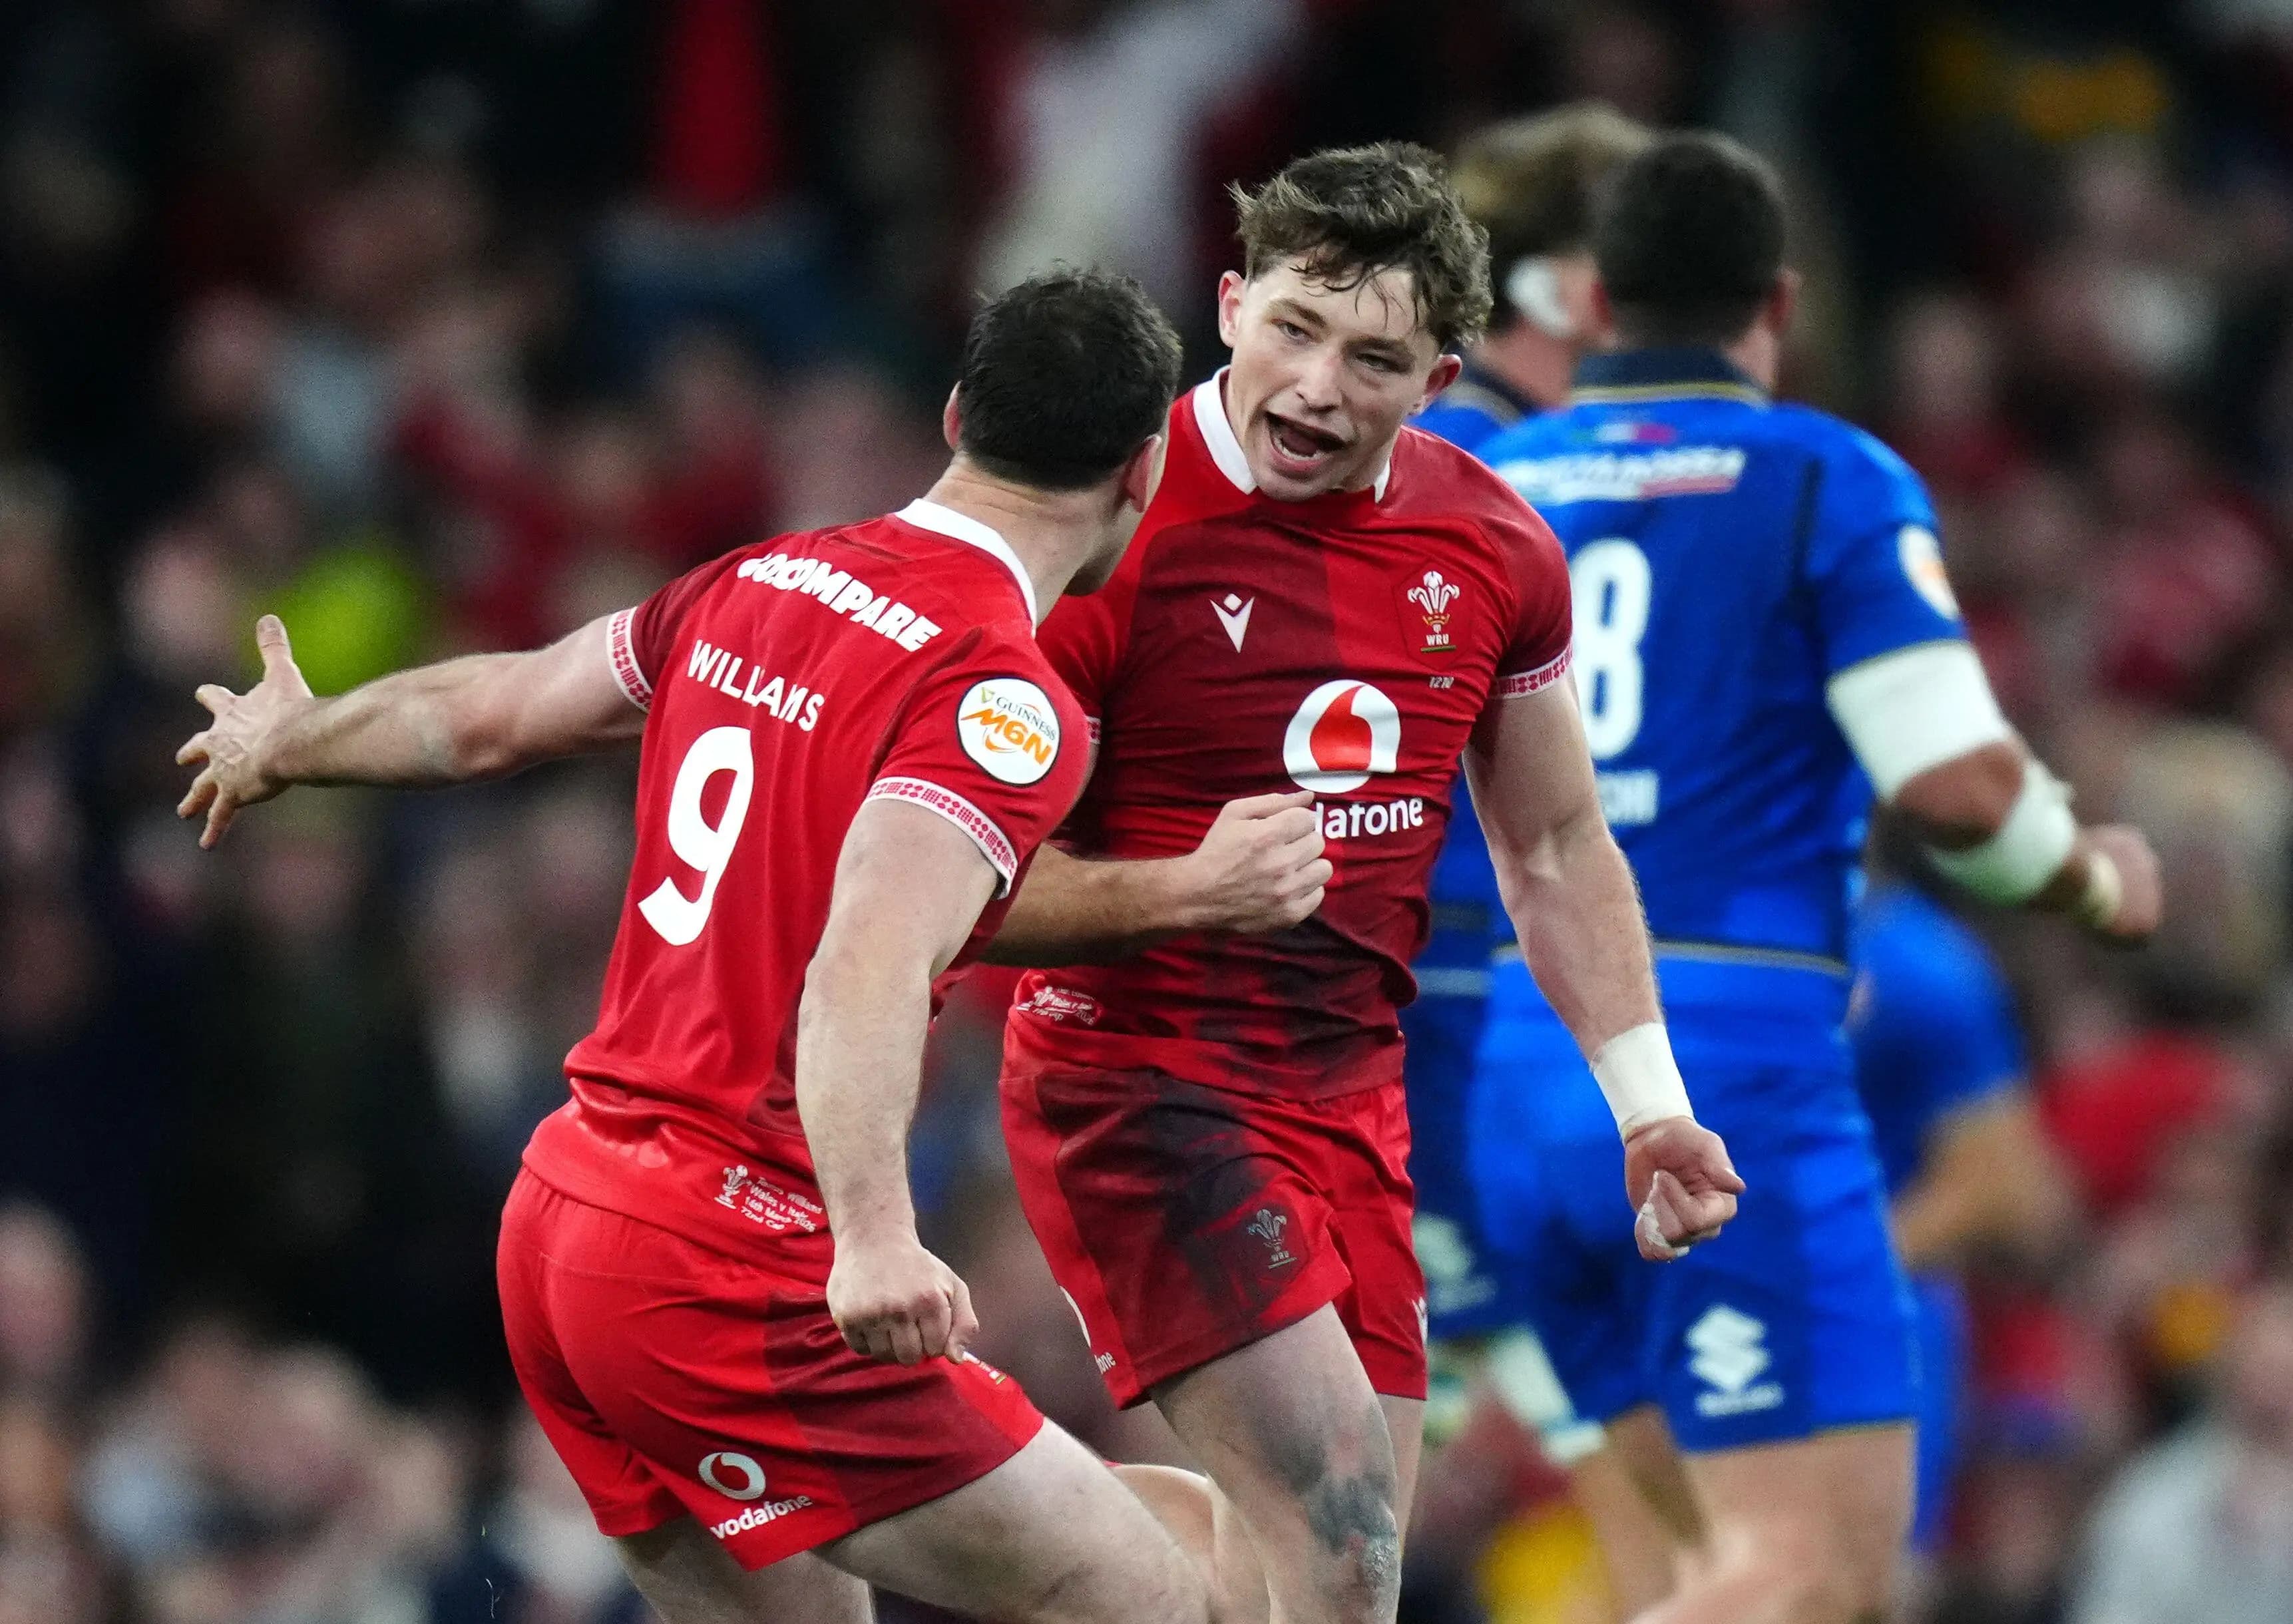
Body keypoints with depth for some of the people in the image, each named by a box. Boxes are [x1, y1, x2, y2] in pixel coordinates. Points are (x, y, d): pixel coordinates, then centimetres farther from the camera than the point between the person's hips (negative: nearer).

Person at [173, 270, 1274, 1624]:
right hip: (730, 1280, -9)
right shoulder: (1006, 698, -13)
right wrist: (875, 1234, -42)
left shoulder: (756, 587, 11)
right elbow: (868, 968, -28)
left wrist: (284, 743, 44)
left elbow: (485, 715, 25)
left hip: (556, 1213, 9)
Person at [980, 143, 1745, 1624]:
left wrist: (1647, 1105, 12)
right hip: (1138, 1085, -7)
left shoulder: (1492, 551, 3)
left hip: (1354, 1096, 7)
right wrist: (1190, 894, -31)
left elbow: (1558, 850, 17)